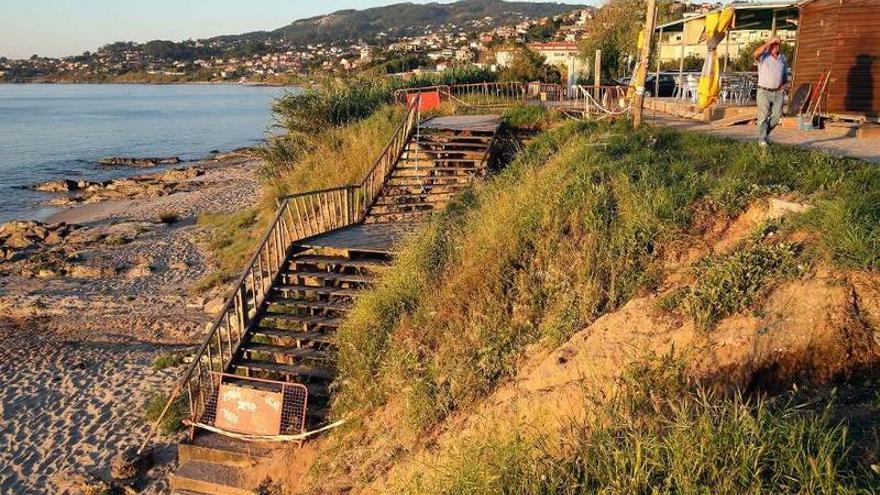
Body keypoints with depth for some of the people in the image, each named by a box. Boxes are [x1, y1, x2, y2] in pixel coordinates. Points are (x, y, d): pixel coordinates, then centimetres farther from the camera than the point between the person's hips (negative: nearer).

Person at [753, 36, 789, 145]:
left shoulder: (783, 57, 13)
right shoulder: (763, 56, -3)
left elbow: (785, 74, 23)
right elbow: (756, 53, -28)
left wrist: (785, 84, 4)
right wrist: (769, 42, -27)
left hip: (778, 93, 5)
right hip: (764, 92, -4)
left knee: (777, 116, 2)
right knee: (763, 116, -1)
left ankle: (765, 133, 24)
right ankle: (762, 139, 9)